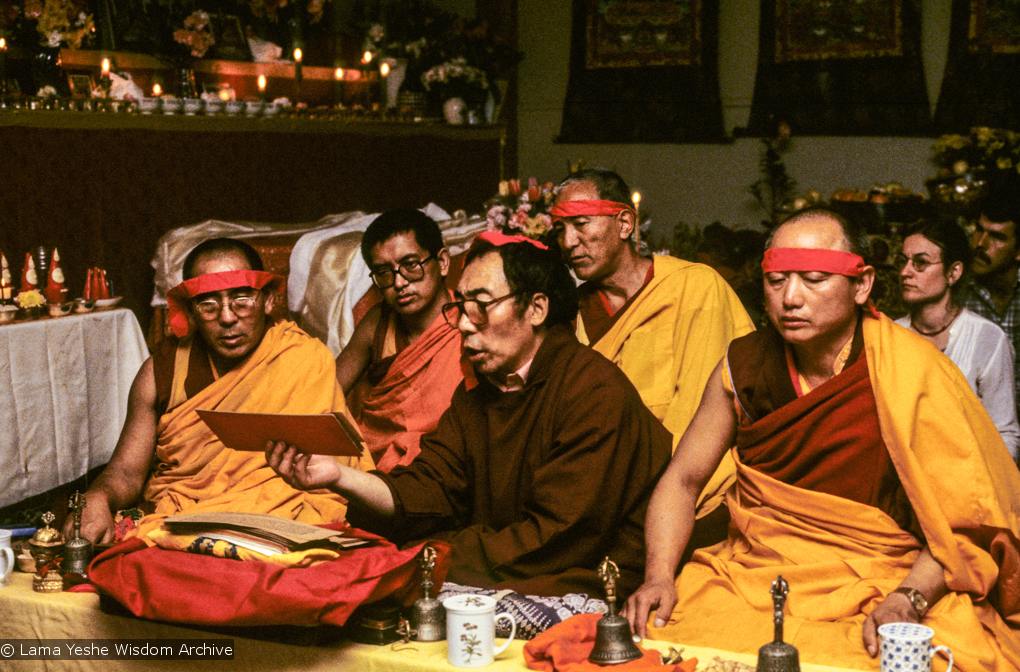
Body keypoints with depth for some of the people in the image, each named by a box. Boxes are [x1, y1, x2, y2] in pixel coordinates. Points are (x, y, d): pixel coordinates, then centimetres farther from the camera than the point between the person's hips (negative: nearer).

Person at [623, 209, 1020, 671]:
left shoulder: (914, 373, -10)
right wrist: (659, 576, -5)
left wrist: (907, 601, -26)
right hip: (750, 577, 4)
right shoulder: (743, 366, 2)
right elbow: (682, 480, 10)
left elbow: (962, 520, -10)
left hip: (876, 586, -3)